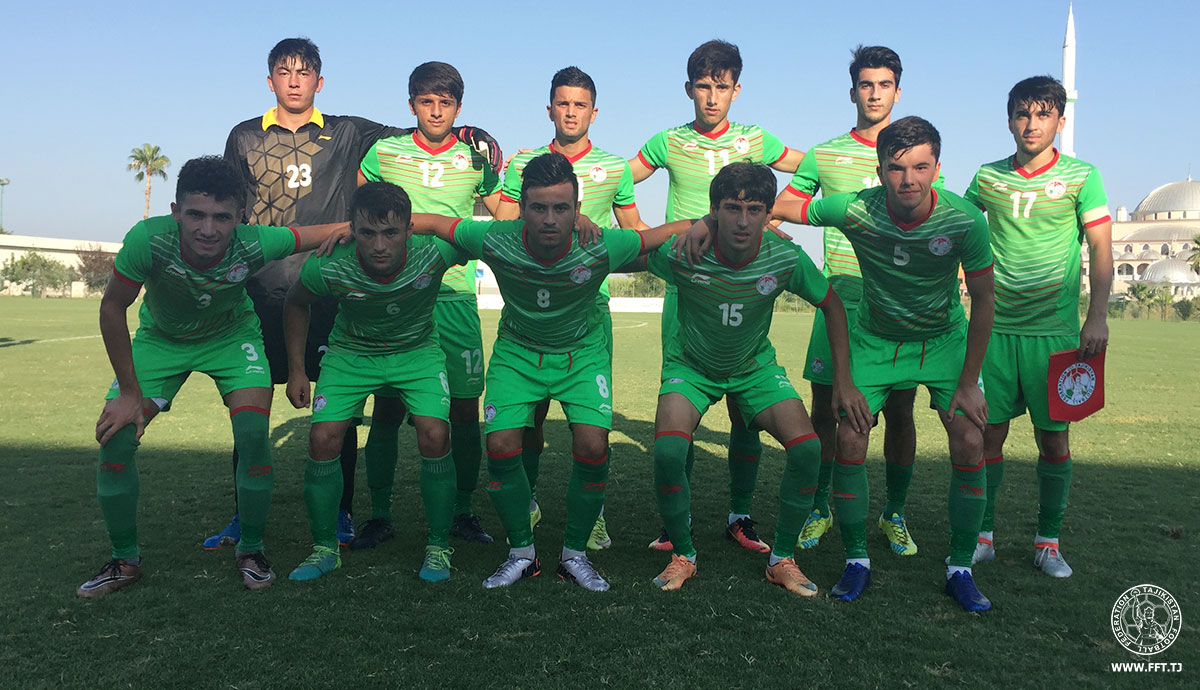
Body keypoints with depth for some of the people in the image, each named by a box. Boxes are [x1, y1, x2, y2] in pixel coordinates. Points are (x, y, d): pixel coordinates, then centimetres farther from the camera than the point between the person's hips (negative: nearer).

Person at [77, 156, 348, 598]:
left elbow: (327, 233, -20)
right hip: (160, 339, 1)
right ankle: (124, 561, 14)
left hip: (232, 335, -1)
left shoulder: (254, 244, -34)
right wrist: (130, 392, -16)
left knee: (253, 433, -20)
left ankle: (250, 550, 5)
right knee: (115, 436, -10)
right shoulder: (149, 239, -35)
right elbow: (113, 307, -19)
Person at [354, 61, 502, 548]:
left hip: (454, 294, 1)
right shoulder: (383, 153, 6)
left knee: (464, 409, 1)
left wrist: (490, 177, 1)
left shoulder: (475, 158, 8)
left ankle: (463, 512, 16)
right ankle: (380, 514, 14)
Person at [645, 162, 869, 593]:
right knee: (667, 452, -26)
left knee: (808, 449, -17)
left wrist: (843, 383, -6)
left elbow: (832, 306, -5)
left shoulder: (785, 259, -22)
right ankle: (682, 554, 2)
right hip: (690, 365, -1)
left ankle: (782, 559, 5)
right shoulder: (681, 255, -27)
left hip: (756, 367, 2)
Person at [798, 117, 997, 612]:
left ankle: (960, 569, 8)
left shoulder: (965, 221, -24)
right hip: (876, 339, 0)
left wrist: (968, 382, -11)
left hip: (945, 340, 0)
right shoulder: (854, 210, -25)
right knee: (849, 442, -11)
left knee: (970, 445, -11)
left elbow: (982, 299, -13)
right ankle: (857, 561, 8)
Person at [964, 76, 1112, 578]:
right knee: (988, 432, 3)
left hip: (1055, 329, -1)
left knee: (1054, 437, 4)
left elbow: (1102, 249, -2)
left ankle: (1048, 542, 18)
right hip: (995, 327, 2)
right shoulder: (988, 177, 6)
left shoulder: (1081, 175, 1)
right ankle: (983, 536, 15)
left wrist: (1097, 316, -12)